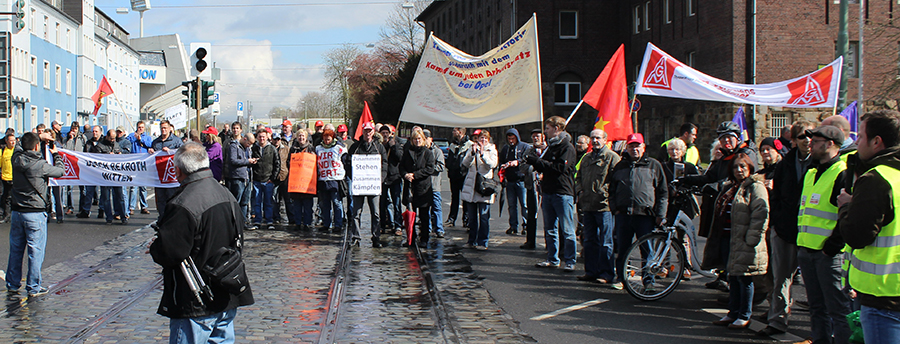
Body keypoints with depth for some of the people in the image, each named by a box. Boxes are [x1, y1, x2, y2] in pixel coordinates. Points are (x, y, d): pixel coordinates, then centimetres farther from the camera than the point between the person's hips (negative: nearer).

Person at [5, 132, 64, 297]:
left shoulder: (16, 158, -2)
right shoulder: (40, 165, -16)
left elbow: (24, 148, 22)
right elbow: (60, 171, 2)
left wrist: (39, 136, 26)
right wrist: (56, 155, 19)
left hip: (17, 212, 6)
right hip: (35, 213, -6)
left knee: (15, 249, 15)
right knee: (35, 251, 3)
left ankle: (12, 284, 25)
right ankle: (33, 287, 7)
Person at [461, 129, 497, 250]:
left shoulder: (492, 150, 7)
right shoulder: (472, 149, 13)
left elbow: (492, 164, -9)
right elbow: (465, 164, -1)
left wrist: (482, 154, -20)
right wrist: (472, 153, -15)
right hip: (470, 186, 3)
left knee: (484, 216, -6)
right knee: (472, 216, 9)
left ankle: (483, 242, -2)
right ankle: (472, 241, 17)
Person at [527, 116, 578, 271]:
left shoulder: (567, 147, -9)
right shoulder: (551, 146, 18)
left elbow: (560, 167, -20)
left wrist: (538, 162, -17)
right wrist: (536, 161, 0)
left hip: (563, 193, -9)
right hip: (548, 191, 9)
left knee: (567, 230, -3)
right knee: (550, 229, 11)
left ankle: (570, 261, 2)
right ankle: (552, 259, 19)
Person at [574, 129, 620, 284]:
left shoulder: (612, 157, -5)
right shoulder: (586, 158, 19)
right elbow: (579, 177, 27)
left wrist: (604, 193, -17)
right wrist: (579, 191, 10)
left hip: (604, 205, -7)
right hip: (588, 205, 7)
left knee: (605, 242, -4)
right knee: (590, 241, 12)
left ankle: (607, 274, 1)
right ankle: (591, 272, 19)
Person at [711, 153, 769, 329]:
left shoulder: (755, 187, -9)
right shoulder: (729, 187, 17)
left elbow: (761, 215, -18)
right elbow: (721, 210, 26)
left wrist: (751, 239, -20)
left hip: (744, 242, -8)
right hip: (729, 239, 8)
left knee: (744, 278, -2)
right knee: (733, 277, 14)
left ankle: (744, 316, 7)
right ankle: (733, 313, 23)